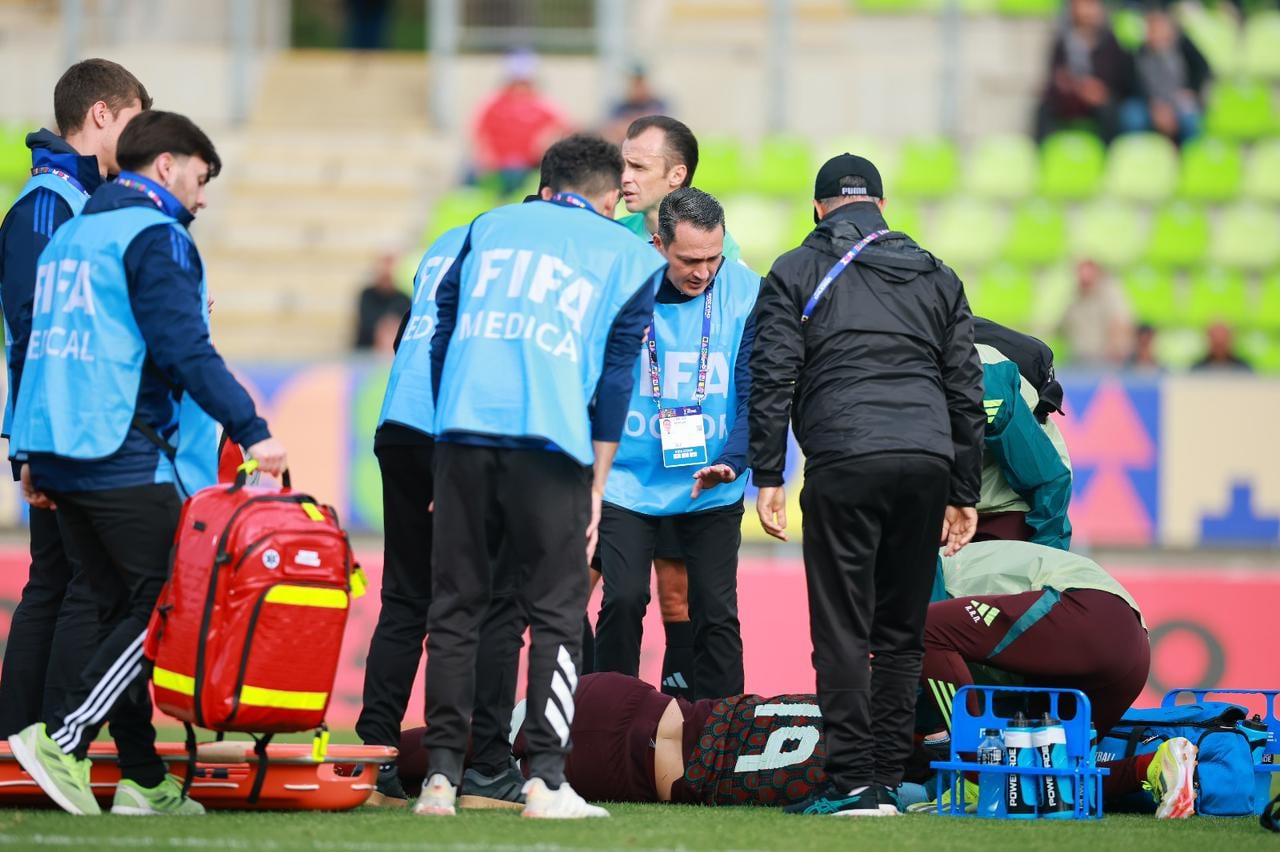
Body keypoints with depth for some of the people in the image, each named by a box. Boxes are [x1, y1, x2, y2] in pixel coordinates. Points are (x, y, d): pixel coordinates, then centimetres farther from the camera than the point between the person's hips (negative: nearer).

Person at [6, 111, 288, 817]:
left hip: (58, 454, 9)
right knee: (163, 602, -4)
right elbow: (184, 348, -18)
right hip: (123, 457, -9)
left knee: (123, 608, 11)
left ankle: (144, 781, 9)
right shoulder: (154, 236, -8)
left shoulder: (70, 235, 20)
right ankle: (62, 739, -14)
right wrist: (251, 431, -19)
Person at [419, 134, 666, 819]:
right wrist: (595, 487, 12)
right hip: (550, 441, -2)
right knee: (557, 611, 3)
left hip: (462, 428, 2)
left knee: (454, 605, 7)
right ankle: (546, 781, -4)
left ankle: (441, 776, 5)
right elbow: (616, 375, 10)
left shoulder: (490, 227, 22)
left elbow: (442, 333, 19)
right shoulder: (629, 257, 14)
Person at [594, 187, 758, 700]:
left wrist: (730, 461, -23)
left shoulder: (745, 294, -10)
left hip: (711, 487, 1)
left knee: (716, 613, 1)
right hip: (628, 480, -1)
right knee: (624, 601, -9)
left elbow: (755, 393, -9)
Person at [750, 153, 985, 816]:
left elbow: (772, 379, 2)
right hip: (927, 463, 4)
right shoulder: (936, 278, 22)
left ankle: (850, 781, -9)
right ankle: (886, 780, 7)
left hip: (844, 463, -3)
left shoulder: (796, 273, 12)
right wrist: (964, 492, 22)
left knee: (842, 630, -3)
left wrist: (768, 476, 2)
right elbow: (965, 390, 20)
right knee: (902, 632, 9)